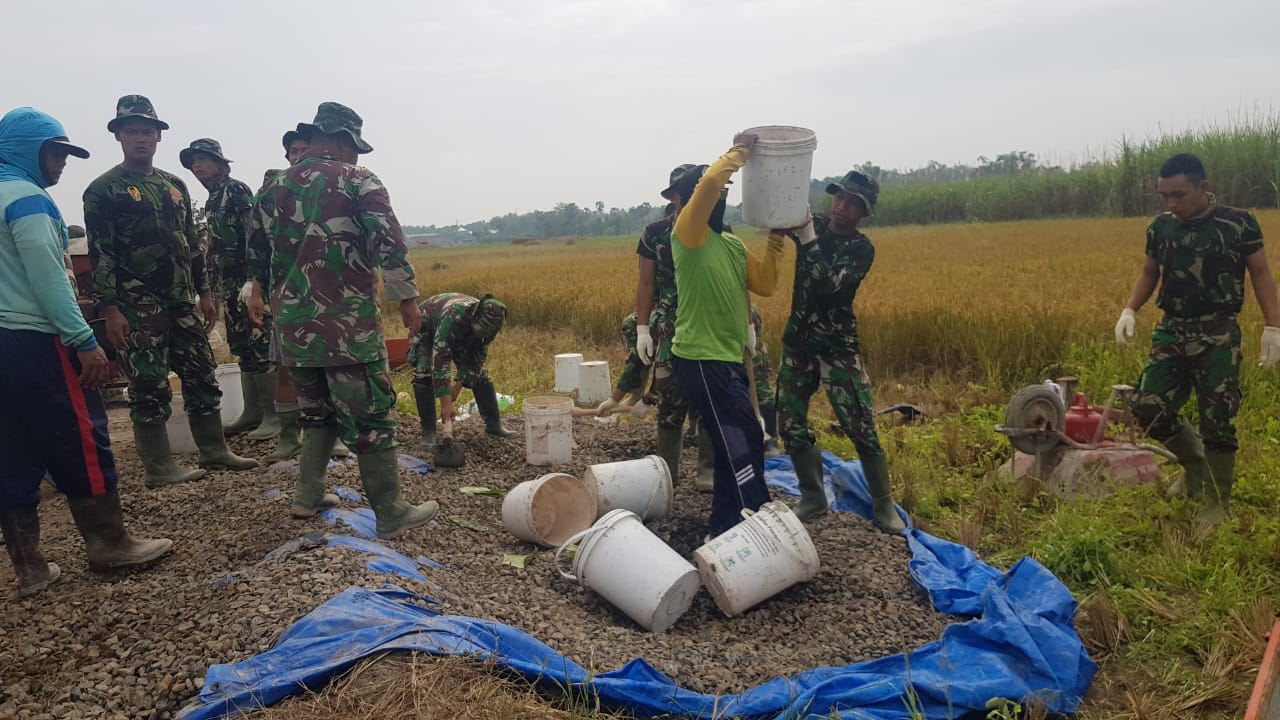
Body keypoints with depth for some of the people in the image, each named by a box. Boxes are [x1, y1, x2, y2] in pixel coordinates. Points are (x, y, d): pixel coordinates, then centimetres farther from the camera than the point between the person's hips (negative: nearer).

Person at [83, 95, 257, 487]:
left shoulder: (175, 185, 14)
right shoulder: (103, 190, -4)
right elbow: (100, 255, -9)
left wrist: (204, 293, 14)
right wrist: (110, 309, -15)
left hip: (183, 302, 6)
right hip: (138, 307, -6)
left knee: (202, 377, 10)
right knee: (149, 388, -2)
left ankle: (214, 450, 21)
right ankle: (159, 467, 7)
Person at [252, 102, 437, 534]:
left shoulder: (277, 187, 14)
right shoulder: (357, 181, -5)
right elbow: (389, 241, -15)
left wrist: (258, 293, 39)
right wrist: (407, 297, -9)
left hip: (293, 322, 7)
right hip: (346, 324, -7)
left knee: (317, 410, 22)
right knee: (370, 417, -2)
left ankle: (308, 496, 23)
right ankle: (391, 515, 2)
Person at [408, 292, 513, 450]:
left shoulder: (488, 324, -26)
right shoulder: (453, 317, -46)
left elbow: (477, 356, -13)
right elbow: (440, 360, -46)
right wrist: (446, 403, -47)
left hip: (461, 338, 5)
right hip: (427, 329, -5)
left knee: (480, 373, -6)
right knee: (424, 375, -25)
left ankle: (494, 424, 6)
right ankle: (428, 433, -16)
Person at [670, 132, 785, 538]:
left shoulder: (733, 244, 15)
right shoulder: (687, 234, -9)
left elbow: (764, 285, 11)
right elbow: (709, 182, -25)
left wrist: (776, 242, 5)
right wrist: (740, 152, -12)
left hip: (728, 358, 9)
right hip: (700, 360, -9)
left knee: (733, 446, 14)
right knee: (745, 442, -10)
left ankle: (723, 530, 26)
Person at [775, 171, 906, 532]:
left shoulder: (862, 249, -9)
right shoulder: (811, 225, 3)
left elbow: (829, 287, -23)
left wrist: (809, 241, -25)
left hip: (837, 345, -4)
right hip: (797, 340, 4)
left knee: (861, 426, -8)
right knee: (791, 422, 5)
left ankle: (884, 505, 8)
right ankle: (813, 497, 22)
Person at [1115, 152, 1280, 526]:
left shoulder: (1238, 223, -6)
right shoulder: (1160, 227, 4)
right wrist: (1129, 310, 1)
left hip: (1217, 335, -4)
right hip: (1171, 331, 4)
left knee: (1216, 421, -1)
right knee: (1150, 410, -1)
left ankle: (1216, 503, 16)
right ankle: (1195, 466, 27)